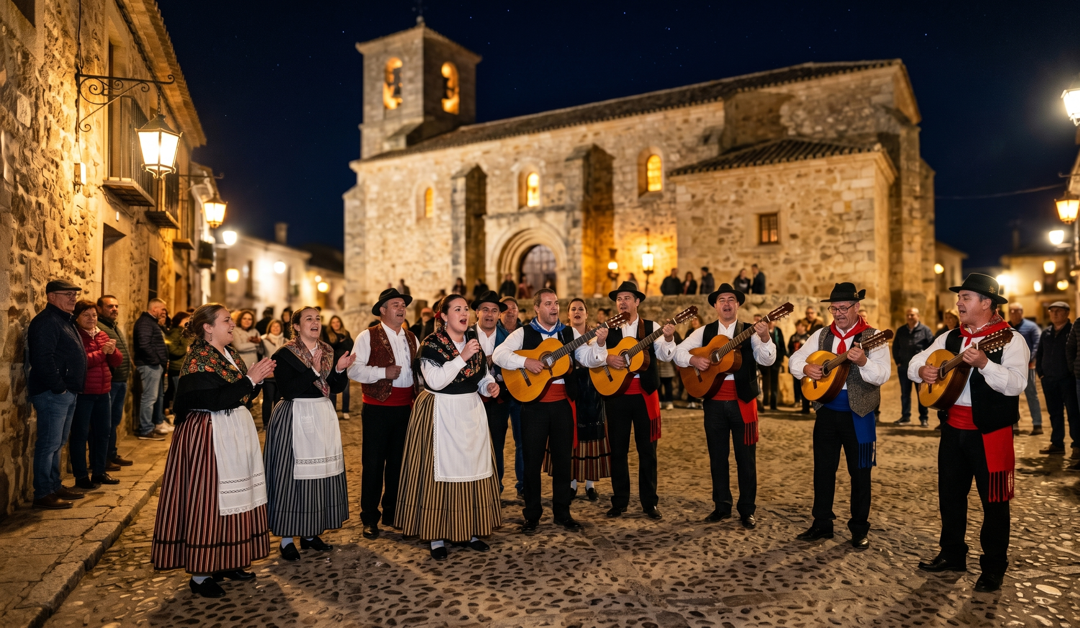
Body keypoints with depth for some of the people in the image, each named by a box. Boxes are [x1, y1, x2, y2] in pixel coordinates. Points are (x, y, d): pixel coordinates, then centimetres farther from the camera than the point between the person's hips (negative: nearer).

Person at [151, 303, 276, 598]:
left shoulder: (230, 354, 12)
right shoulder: (197, 359, -14)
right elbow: (213, 401, -24)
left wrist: (258, 378, -1)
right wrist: (249, 379, -22)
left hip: (237, 433, 9)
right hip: (209, 437, -9)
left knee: (234, 497, 12)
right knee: (207, 499, -2)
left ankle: (226, 561, 23)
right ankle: (200, 575, 8)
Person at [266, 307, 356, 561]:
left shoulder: (329, 352, 9)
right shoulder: (284, 355, -8)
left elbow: (338, 388, 6)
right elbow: (287, 391, -18)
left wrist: (340, 369, -12)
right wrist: (313, 371, -23)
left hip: (323, 417, 6)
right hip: (295, 420, -6)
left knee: (322, 473, 8)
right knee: (292, 474, -3)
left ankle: (311, 533, 21)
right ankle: (287, 538, 8)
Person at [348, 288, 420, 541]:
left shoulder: (411, 338, 13)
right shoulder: (368, 336, -5)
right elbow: (354, 370, -12)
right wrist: (383, 372, -20)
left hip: (405, 408, 5)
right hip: (378, 408, -5)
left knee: (398, 462, 13)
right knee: (373, 463, 1)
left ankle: (392, 513, 27)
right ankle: (369, 518, 13)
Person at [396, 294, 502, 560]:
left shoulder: (473, 342, 9)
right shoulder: (431, 343, -10)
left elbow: (482, 376, 18)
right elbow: (435, 381, -19)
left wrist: (490, 386, -4)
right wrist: (462, 357, -24)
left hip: (471, 413, 6)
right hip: (440, 415, -6)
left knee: (472, 468, 8)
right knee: (440, 470, -2)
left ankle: (468, 531, 20)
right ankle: (436, 537, 9)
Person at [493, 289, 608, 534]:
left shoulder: (569, 333, 8)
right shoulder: (523, 333, 0)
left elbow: (589, 360, -1)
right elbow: (499, 354, -11)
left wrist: (599, 344, -19)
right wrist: (525, 361, -23)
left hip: (563, 403, 3)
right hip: (533, 404, -2)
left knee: (563, 459, 9)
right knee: (532, 460, 4)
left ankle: (562, 513, 23)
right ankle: (532, 515, 17)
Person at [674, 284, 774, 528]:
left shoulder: (750, 331, 1)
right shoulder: (704, 332, 7)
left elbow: (767, 360, -12)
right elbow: (678, 352, 4)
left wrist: (765, 338, -31)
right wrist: (693, 360, -17)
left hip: (743, 402, -2)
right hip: (714, 402, 2)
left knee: (746, 457, 4)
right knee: (717, 456, 10)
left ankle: (747, 510, 14)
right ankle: (722, 506, 21)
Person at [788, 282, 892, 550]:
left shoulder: (872, 337, -7)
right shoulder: (821, 335, 7)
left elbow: (883, 375, -18)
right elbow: (794, 360, 8)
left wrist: (863, 361, -37)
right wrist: (806, 368, -14)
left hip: (858, 414, -4)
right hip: (826, 411, 4)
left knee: (859, 472, 6)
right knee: (822, 469, 11)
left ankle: (859, 529, 20)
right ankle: (822, 523, 23)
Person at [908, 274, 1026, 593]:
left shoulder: (1010, 340, -10)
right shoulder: (950, 338, 9)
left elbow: (1016, 384, -23)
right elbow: (915, 362, 12)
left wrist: (983, 363, -37)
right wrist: (922, 370, -10)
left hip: (990, 432, -6)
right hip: (953, 429, 6)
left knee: (993, 500, 5)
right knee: (950, 494, 15)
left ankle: (993, 567, 20)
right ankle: (952, 555, 31)